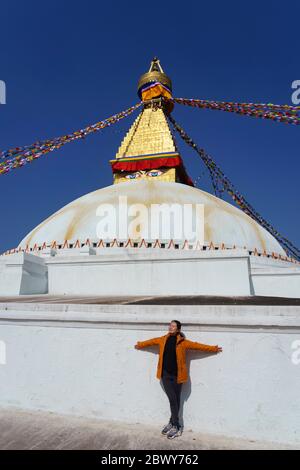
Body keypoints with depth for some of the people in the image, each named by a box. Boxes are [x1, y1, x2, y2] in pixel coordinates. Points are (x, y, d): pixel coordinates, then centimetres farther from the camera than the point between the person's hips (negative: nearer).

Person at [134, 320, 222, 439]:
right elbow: (151, 341, 19)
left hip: (177, 375, -1)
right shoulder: (163, 339, 3)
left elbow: (197, 345, -2)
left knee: (176, 400, 8)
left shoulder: (183, 342, -5)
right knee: (172, 399, 0)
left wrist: (214, 349, 0)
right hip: (165, 375, 1)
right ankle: (176, 426, 16)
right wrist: (139, 345, 33)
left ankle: (173, 424, 24)